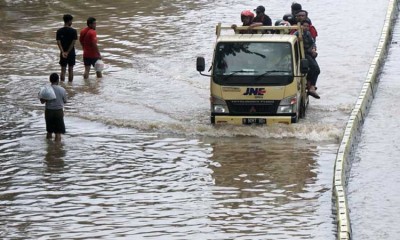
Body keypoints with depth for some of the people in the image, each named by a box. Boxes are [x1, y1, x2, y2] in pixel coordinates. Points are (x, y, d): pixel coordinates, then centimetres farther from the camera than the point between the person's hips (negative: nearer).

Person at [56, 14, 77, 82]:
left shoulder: (59, 31, -2)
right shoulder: (73, 31, -9)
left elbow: (58, 43, -9)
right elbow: (73, 43, -13)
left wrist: (63, 52, -14)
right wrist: (68, 52, -10)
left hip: (63, 54, 1)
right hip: (71, 53, -1)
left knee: (63, 70, 5)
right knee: (70, 70, 9)